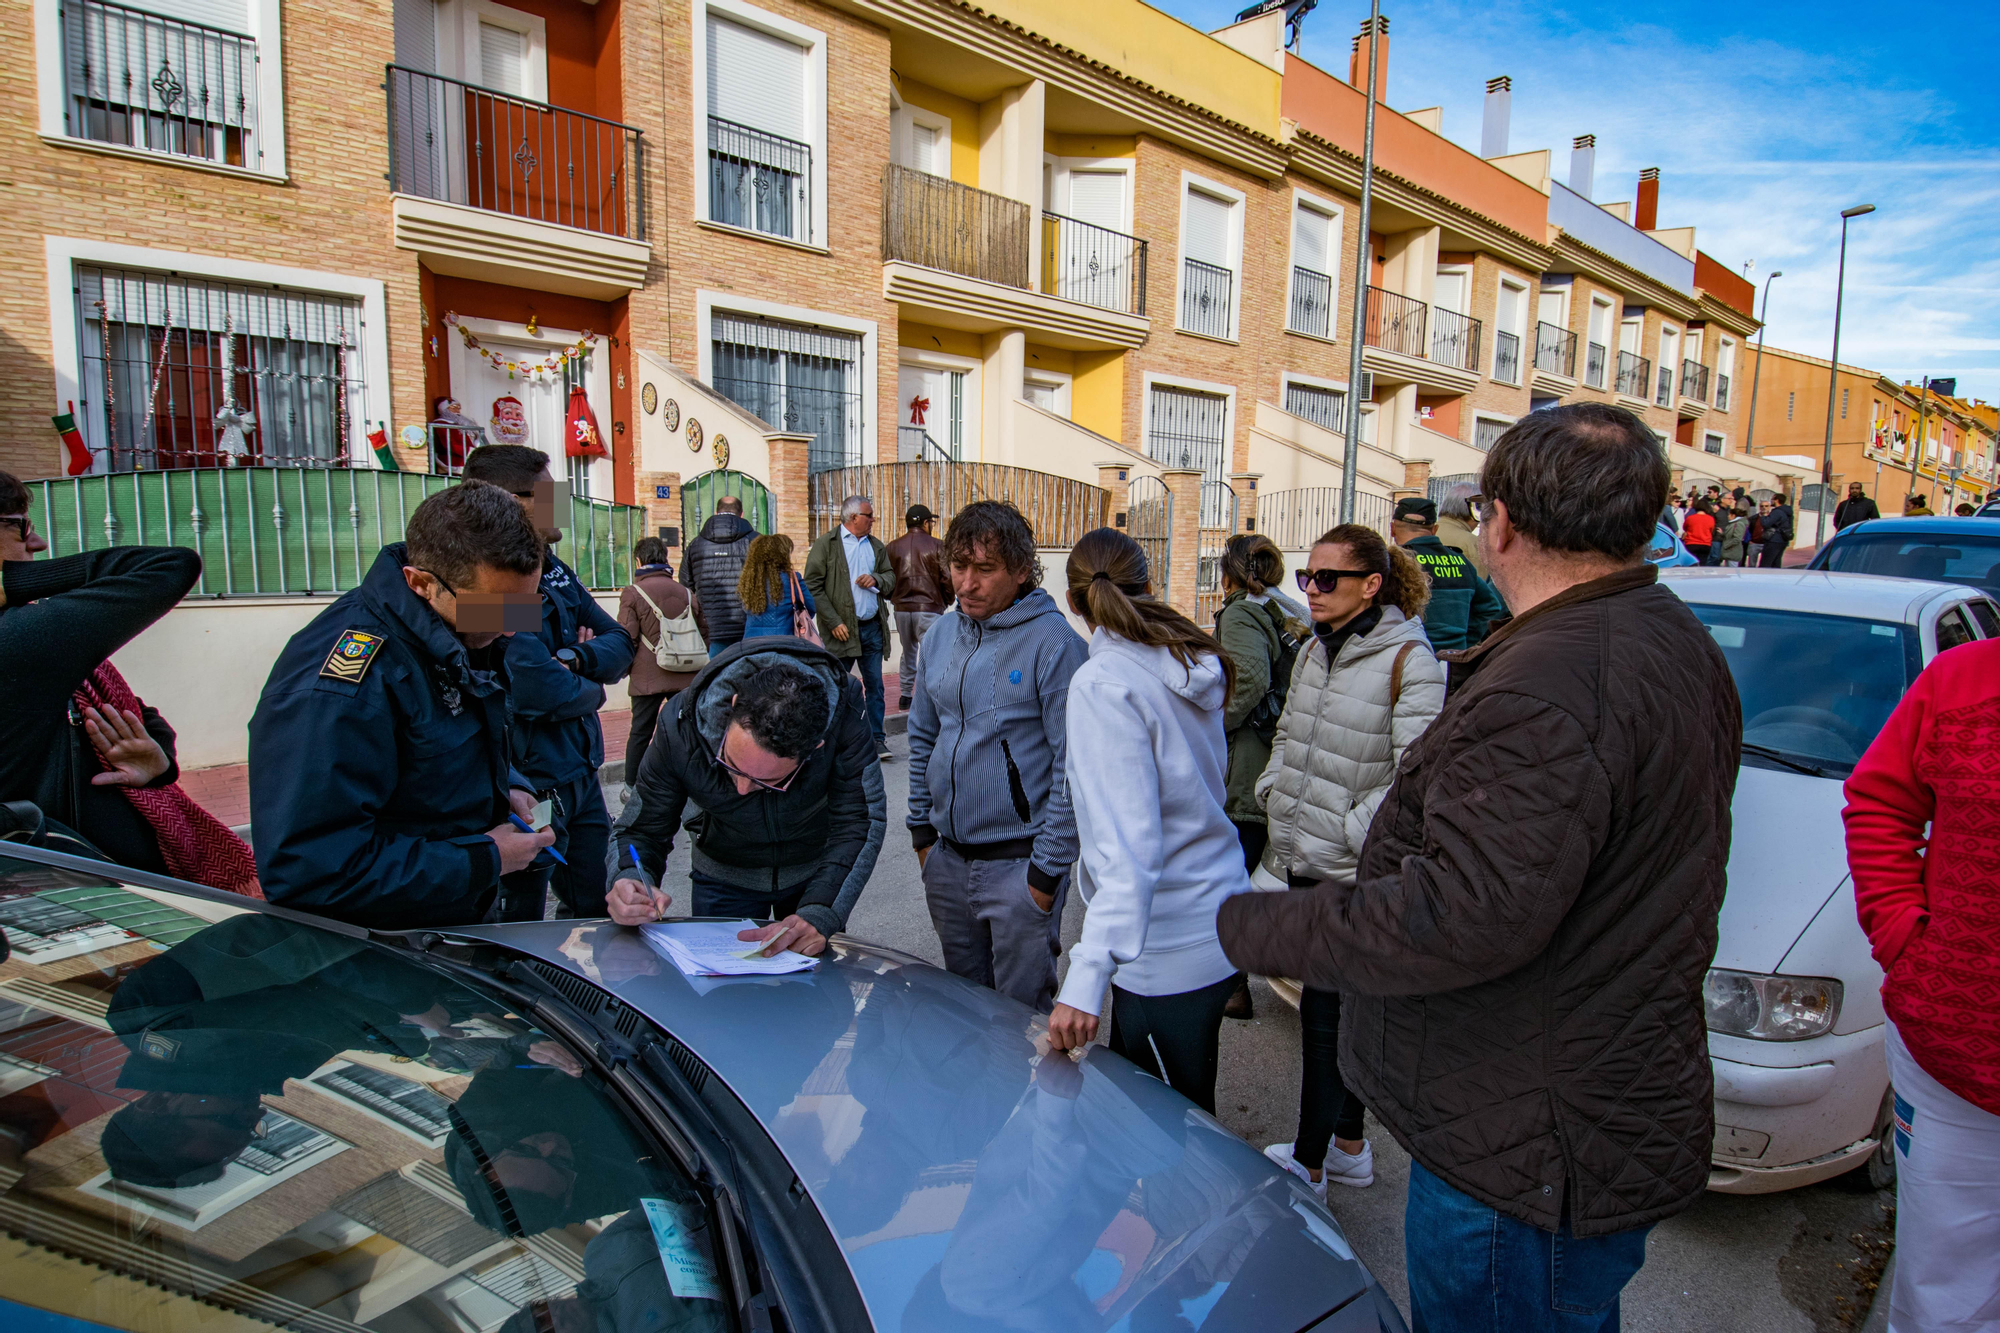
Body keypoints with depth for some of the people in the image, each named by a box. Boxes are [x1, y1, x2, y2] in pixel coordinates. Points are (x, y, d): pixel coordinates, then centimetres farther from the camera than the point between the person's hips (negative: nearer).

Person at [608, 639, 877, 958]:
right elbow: (642, 828, -21)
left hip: (815, 871, 0)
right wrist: (629, 879, -43)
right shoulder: (681, 726, -32)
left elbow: (856, 826, -33)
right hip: (724, 879, 0)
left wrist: (818, 914, -47)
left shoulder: (844, 713, -36)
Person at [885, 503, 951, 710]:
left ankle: (905, 695, 26)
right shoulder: (936, 546, -7)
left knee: (907, 652, 20)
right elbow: (947, 579, -8)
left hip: (902, 608, 5)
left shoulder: (893, 547, 4)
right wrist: (947, 600, 9)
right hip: (929, 608, -5)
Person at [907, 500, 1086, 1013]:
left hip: (1018, 865, -6)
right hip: (947, 859, 6)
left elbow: (1072, 766, -15)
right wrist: (922, 832, 11)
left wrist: (1046, 871, -15)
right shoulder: (940, 635, 5)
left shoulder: (1054, 642, -15)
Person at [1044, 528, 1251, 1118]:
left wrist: (1085, 980, -31)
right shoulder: (1194, 665, 4)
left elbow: (1127, 846, -28)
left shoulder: (1103, 683, -21)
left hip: (1168, 953, -8)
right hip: (1220, 925, 8)